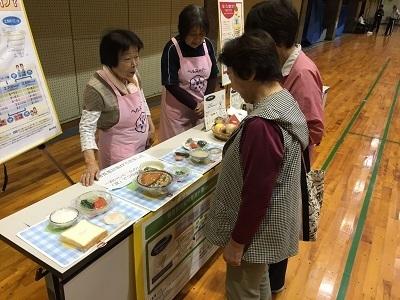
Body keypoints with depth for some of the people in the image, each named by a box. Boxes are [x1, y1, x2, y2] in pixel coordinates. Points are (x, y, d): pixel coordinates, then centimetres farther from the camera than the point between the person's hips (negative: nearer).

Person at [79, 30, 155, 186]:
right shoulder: (97, 88, -26)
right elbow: (87, 127, -24)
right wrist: (91, 162, -33)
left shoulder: (133, 75, -6)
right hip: (119, 154, -6)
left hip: (142, 146, 7)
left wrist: (151, 126, 13)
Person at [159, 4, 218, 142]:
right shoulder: (172, 49, -16)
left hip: (203, 106, 4)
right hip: (178, 108, -4)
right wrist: (195, 105, -17)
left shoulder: (207, 44, -3)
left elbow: (213, 76, 3)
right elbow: (171, 85, -16)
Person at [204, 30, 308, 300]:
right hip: (270, 221, 9)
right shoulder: (286, 101, -2)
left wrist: (237, 241, -17)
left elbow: (257, 193, -27)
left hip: (255, 229, -9)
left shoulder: (262, 124, -33)